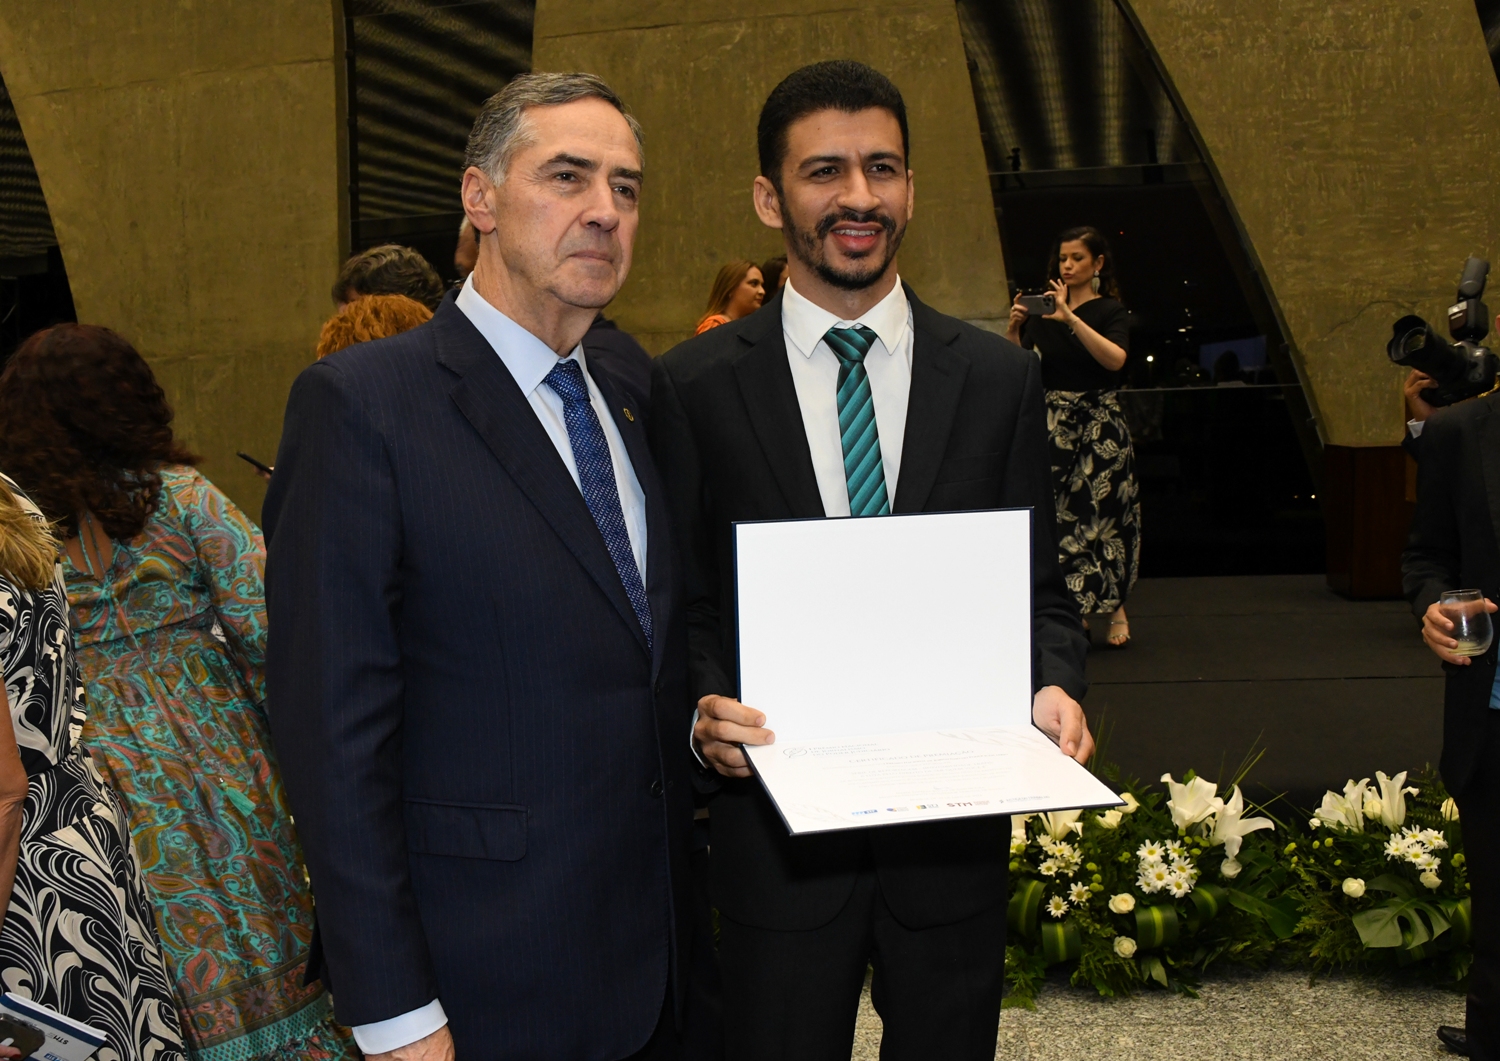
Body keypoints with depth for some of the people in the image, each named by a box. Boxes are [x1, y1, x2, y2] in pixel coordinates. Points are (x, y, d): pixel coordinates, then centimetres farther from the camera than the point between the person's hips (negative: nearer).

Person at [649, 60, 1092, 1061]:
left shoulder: (1001, 378, 2)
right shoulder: (693, 385, -3)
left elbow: (1038, 585, 6)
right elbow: (680, 602, 0)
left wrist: (1054, 686, -14)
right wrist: (703, 710, -18)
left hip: (953, 826, 2)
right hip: (773, 822, -1)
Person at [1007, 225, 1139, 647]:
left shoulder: (1111, 311, 1)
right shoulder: (1044, 310, 11)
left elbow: (1115, 359, -20)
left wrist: (1070, 318, -25)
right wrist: (1015, 327, -15)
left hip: (1101, 426, -3)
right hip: (1055, 425, 3)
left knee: (1103, 513, -4)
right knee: (1059, 514, -3)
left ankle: (1114, 607, 9)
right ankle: (1075, 609, 6)